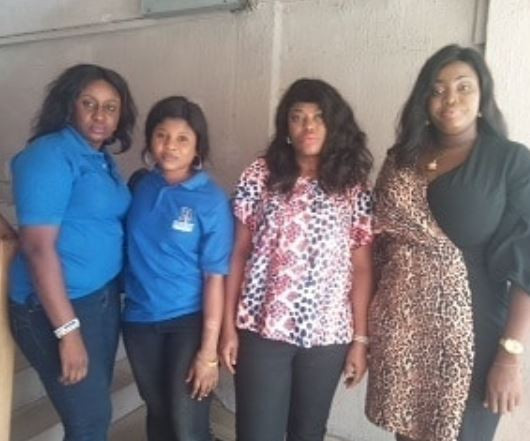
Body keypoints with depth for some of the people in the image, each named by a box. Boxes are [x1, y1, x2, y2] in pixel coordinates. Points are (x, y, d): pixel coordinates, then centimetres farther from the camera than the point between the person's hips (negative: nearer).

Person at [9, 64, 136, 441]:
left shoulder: (103, 160, 9)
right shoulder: (50, 155, -16)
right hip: (55, 308, -8)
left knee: (95, 407, 18)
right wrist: (68, 330, -22)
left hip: (103, 298, 8)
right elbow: (38, 246, -21)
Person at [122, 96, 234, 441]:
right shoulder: (139, 185, 0)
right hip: (139, 321, 4)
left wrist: (209, 351, -15)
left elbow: (215, 278, -14)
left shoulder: (211, 200, -14)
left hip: (188, 322, -4)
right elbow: (130, 249, 11)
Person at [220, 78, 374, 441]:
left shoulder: (354, 188, 0)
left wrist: (360, 338, 1)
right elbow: (238, 254, 0)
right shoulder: (261, 177, -1)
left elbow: (361, 269, 2)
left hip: (327, 334, 1)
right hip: (262, 329, -1)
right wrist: (228, 326, -2)